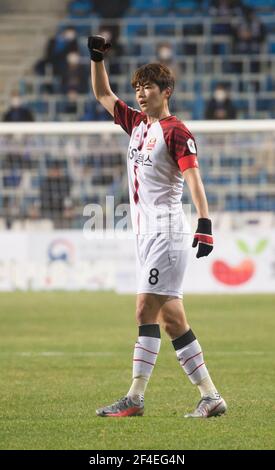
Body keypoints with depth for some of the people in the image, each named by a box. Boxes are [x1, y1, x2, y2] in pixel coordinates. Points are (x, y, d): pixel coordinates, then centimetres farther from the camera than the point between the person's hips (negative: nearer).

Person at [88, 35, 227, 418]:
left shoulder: (175, 131, -10)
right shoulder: (137, 123, 14)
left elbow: (193, 177, -21)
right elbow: (103, 95, 27)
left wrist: (204, 223, -32)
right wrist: (97, 58, 14)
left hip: (166, 232, -9)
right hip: (146, 233, 9)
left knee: (146, 310, -12)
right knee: (170, 319, 6)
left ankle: (135, 398, -12)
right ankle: (210, 396, 8)